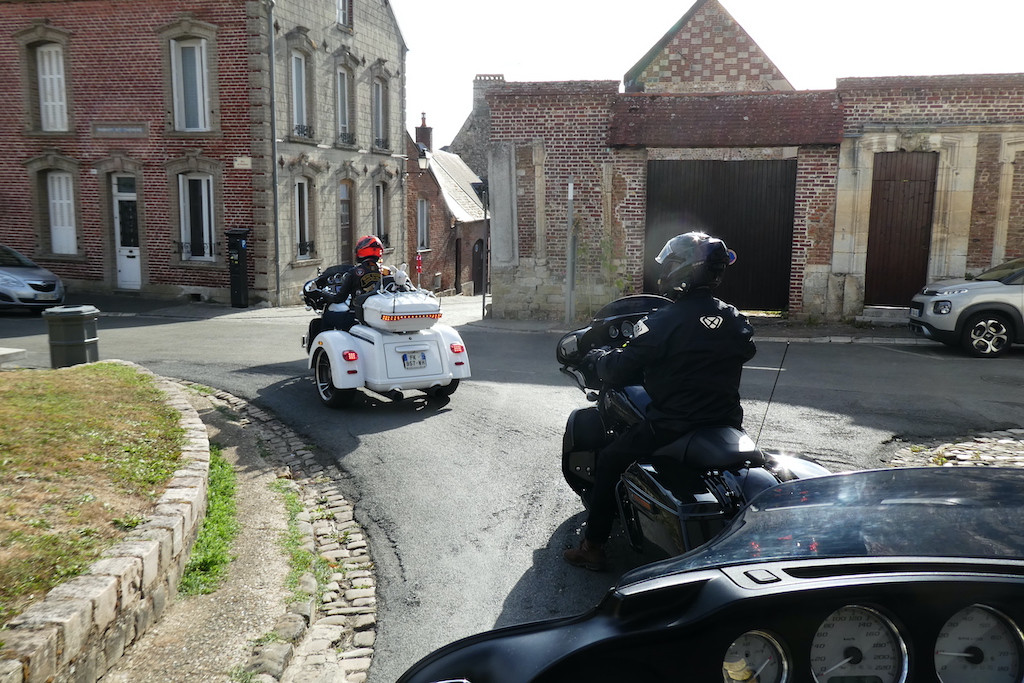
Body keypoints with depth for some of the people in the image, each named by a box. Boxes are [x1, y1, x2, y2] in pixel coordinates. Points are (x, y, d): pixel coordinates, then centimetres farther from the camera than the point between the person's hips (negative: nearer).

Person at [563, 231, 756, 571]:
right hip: (726, 427, 6)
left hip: (670, 429, -5)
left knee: (609, 461, 14)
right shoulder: (735, 321, 2)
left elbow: (620, 370, -12)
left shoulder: (664, 322, -16)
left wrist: (596, 357, 8)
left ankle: (593, 547, 19)